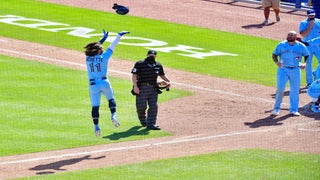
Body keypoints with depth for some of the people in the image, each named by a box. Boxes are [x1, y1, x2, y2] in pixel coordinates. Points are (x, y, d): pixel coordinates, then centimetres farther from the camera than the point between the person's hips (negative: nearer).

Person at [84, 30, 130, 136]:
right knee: (111, 99, 21)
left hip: (93, 85, 1)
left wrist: (104, 38, 34)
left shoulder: (88, 58, 4)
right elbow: (112, 47, 4)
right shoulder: (103, 57, -5)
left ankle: (96, 126, -4)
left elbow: (94, 47, 22)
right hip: (104, 83, -1)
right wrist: (119, 35, 17)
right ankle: (113, 115, 0)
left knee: (95, 106, 1)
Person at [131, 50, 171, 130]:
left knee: (153, 106, -4)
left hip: (153, 88, 4)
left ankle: (151, 124, -2)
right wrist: (135, 86, -17)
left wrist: (168, 81, 7)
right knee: (141, 106, -3)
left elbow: (162, 75, 25)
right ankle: (143, 120, 26)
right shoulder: (139, 64, -1)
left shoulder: (158, 65, 14)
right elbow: (134, 75, -5)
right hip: (142, 88, -4)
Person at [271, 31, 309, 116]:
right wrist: (276, 62, -18)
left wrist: (305, 63, -10)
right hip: (283, 69, -1)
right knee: (280, 89, -8)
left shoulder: (301, 46, 2)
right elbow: (274, 55, 3)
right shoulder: (281, 45, 2)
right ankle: (276, 108, 6)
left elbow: (307, 55, 10)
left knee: (295, 90, 3)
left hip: (295, 70, 1)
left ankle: (293, 109, 14)